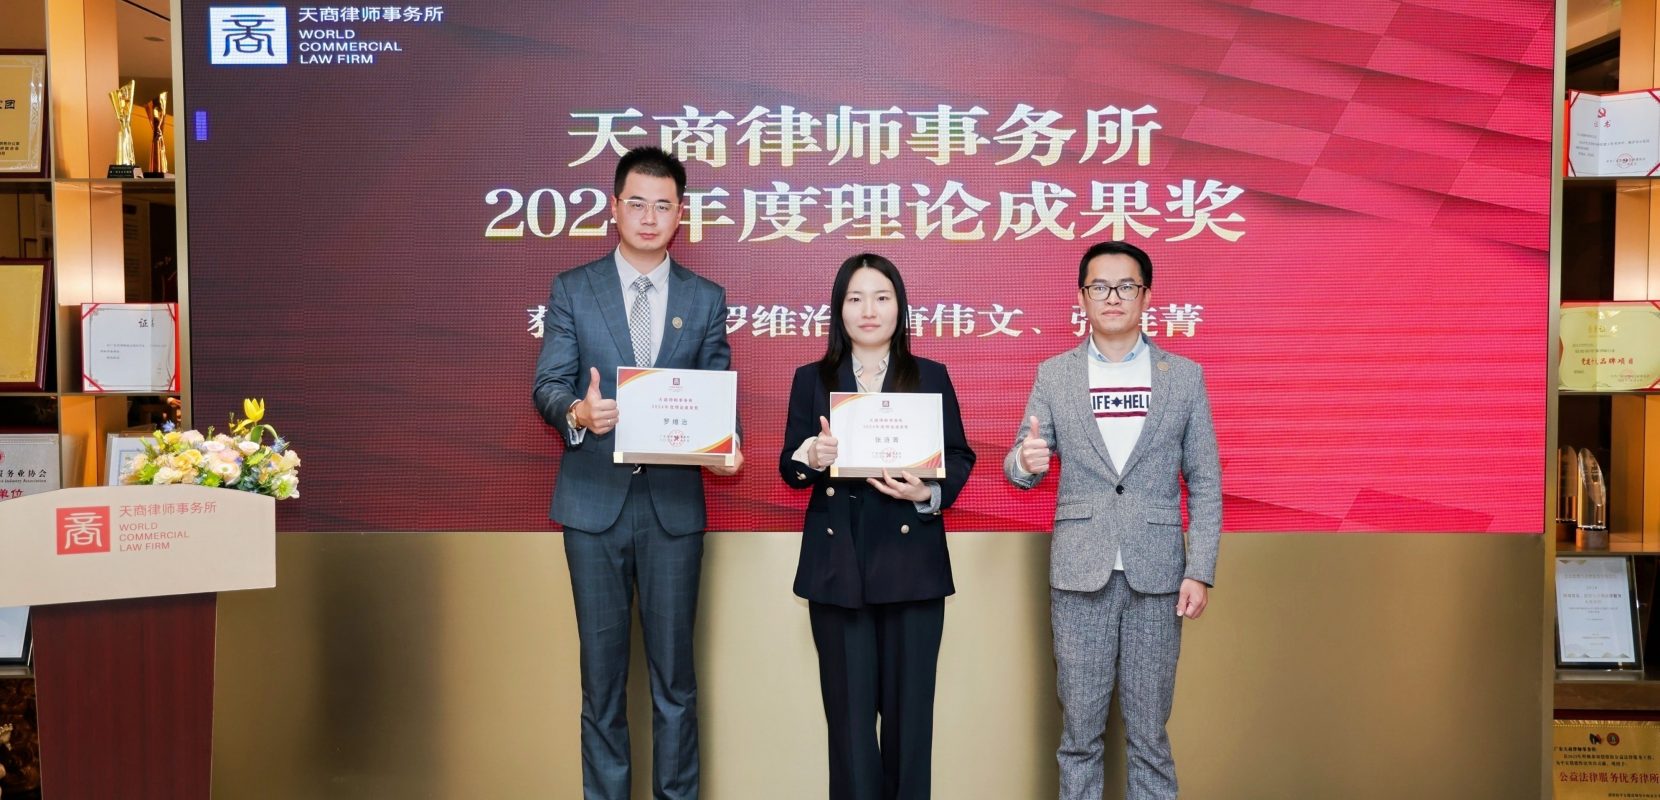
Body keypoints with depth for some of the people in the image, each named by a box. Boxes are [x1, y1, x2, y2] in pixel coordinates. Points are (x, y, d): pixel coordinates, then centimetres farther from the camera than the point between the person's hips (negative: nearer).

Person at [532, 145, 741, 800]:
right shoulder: (572, 290, 5)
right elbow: (547, 387, -1)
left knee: (673, 672, 6)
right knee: (602, 672, 9)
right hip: (595, 500, 0)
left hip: (673, 501, 1)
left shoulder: (706, 299, 8)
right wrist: (576, 411, -23)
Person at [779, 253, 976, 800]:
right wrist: (812, 457, -18)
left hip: (911, 560, 0)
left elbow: (960, 458, 5)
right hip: (837, 564, 0)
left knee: (909, 706, 5)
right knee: (849, 708, 6)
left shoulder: (931, 377, 7)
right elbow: (788, 469, 4)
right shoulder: (812, 380, 8)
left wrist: (929, 492, -15)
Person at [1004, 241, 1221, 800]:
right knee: (1079, 727, 8)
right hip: (1079, 571, 0)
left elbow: (1204, 483, 4)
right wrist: (1025, 461, -19)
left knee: (1149, 729, 8)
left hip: (1156, 573, 0)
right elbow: (1020, 470, 5)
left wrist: (1201, 572, -3)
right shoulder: (1054, 375, 5)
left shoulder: (1184, 375, 4)